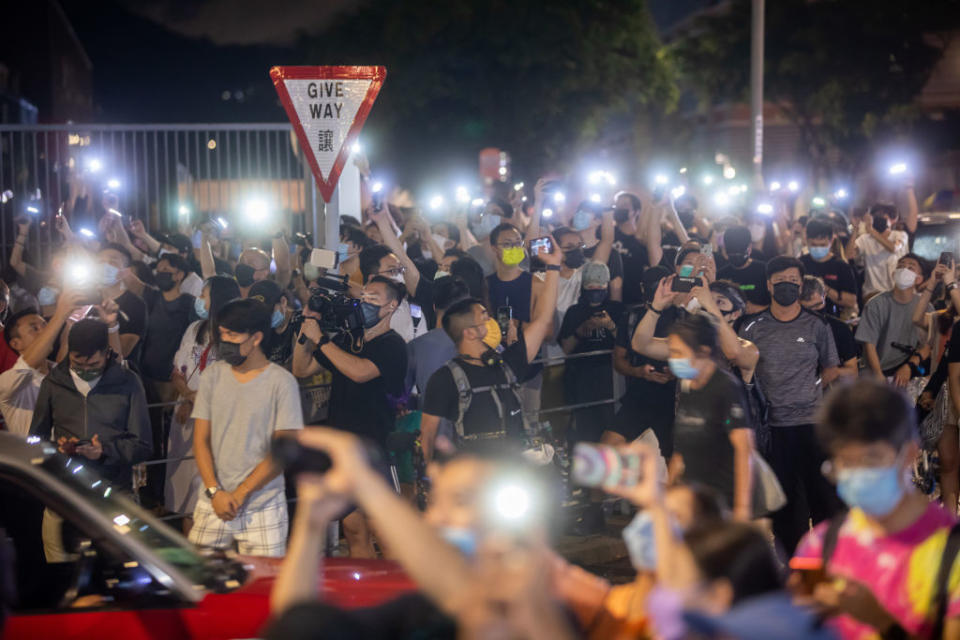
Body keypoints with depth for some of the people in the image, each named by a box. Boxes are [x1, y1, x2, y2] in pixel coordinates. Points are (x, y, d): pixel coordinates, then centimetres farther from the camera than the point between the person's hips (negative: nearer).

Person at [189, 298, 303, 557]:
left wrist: (240, 494, -10)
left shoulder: (281, 382, -5)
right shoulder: (212, 376, 6)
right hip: (213, 503, 3)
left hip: (263, 505, -3)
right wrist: (214, 491, -6)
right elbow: (201, 439, 6)